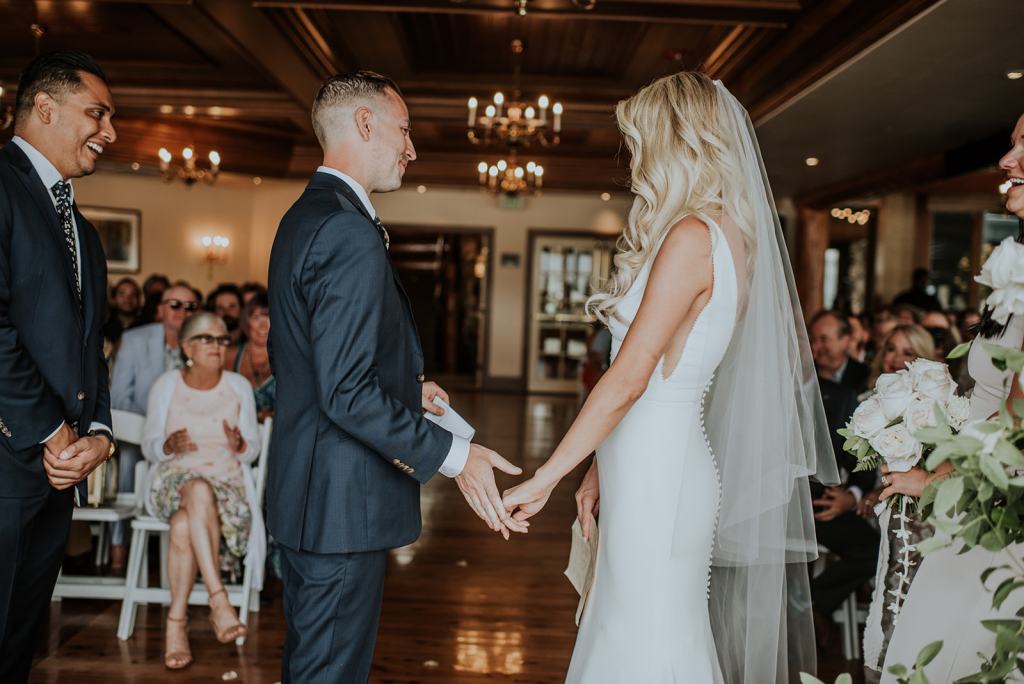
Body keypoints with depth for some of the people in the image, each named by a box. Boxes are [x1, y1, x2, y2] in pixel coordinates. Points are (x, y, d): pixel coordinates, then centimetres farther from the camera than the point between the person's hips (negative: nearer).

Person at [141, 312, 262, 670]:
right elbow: (149, 446, 10)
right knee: (199, 491, -39)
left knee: (184, 525, -34)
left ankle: (177, 619, -26)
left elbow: (252, 451, 11)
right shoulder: (166, 385, 8)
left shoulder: (239, 386, 9)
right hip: (175, 476, -1)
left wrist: (239, 444, -12)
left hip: (227, 479, 1)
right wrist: (169, 446, -13)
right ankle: (219, 599, -41)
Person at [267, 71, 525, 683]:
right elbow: (347, 393, -26)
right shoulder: (349, 233, -20)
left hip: (302, 492, 11)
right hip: (345, 501, -11)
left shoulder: (302, 219, 12)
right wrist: (454, 456, -20)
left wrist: (404, 390, 17)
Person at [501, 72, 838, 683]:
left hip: (659, 473, -9)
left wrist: (546, 477, -16)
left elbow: (628, 379, -20)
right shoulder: (726, 233, 13)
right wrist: (601, 470, 16)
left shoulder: (690, 237, -16)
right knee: (634, 635, 18)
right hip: (646, 466, 9)